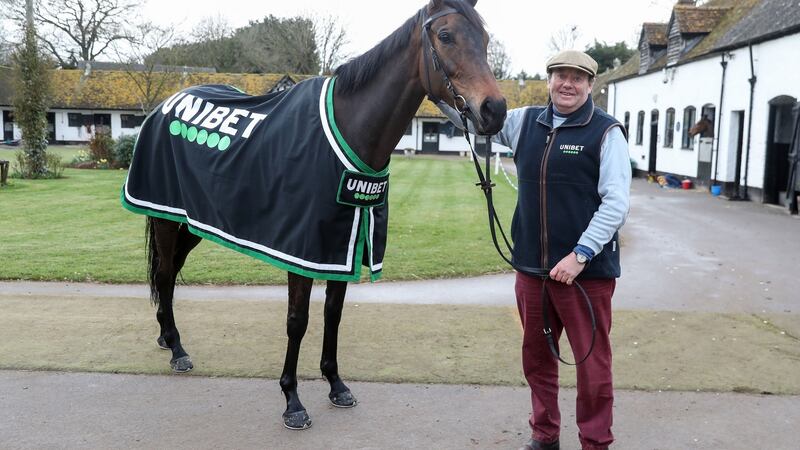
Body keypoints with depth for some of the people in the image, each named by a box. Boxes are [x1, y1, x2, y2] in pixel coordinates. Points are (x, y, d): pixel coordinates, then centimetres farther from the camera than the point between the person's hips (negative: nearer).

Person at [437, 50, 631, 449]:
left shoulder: (606, 132, -7)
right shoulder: (525, 122, 7)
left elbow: (617, 203, -13)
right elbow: (472, 116, 14)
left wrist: (580, 255, -20)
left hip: (587, 269, -5)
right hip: (531, 267, 5)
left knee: (592, 362, 4)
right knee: (536, 356, 17)